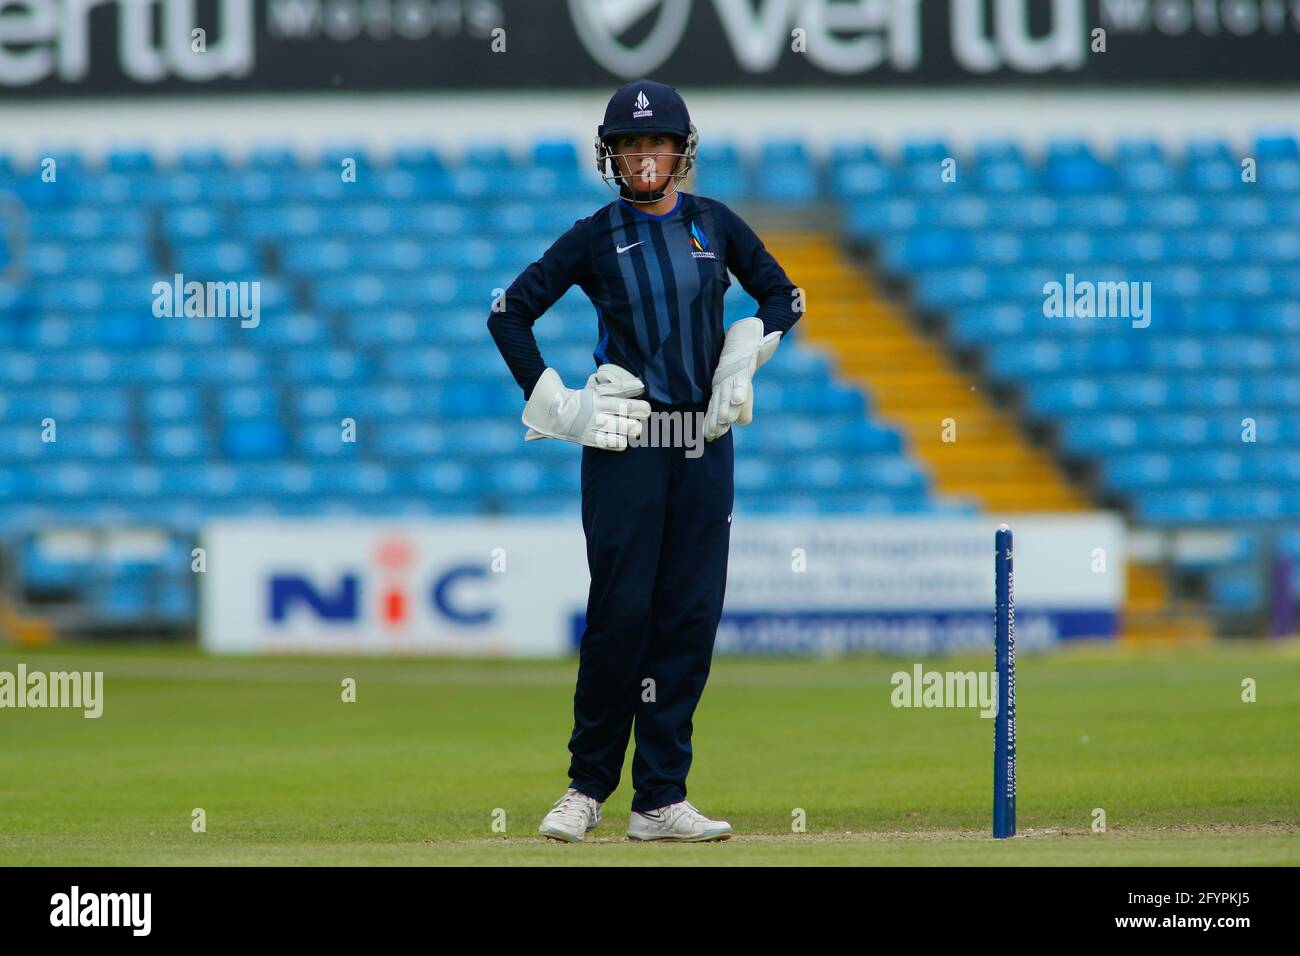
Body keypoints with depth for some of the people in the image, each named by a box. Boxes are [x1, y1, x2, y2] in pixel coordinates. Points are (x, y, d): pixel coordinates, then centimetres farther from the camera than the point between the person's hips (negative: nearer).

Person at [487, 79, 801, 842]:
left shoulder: (716, 226, 9)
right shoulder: (595, 238, 1)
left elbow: (782, 296, 20)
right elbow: (510, 315, 2)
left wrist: (744, 356, 4)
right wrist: (556, 406, -4)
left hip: (704, 444, 3)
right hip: (625, 443, -3)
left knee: (691, 617, -1)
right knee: (620, 613, -7)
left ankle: (661, 799, 3)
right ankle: (588, 787, 5)